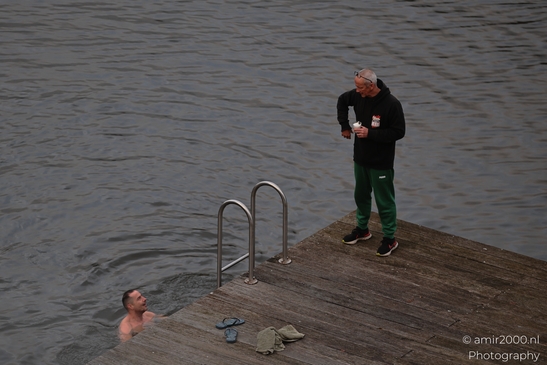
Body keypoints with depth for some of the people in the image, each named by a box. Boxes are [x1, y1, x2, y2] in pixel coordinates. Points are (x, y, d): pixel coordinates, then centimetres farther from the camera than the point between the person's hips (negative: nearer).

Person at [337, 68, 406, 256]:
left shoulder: (391, 104, -24)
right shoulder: (358, 96, -7)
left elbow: (398, 132, -21)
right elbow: (342, 101, 15)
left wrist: (370, 133, -26)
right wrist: (344, 125, 7)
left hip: (381, 163, -7)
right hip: (361, 158, 7)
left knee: (384, 201, 3)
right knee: (361, 195, 21)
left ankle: (389, 239, 16)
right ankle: (362, 229, 40)